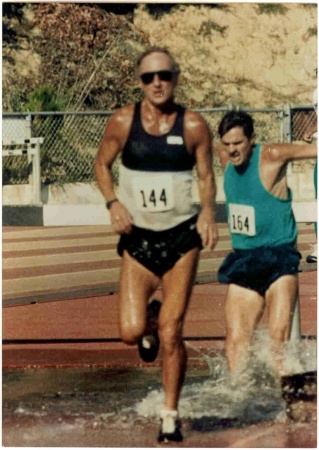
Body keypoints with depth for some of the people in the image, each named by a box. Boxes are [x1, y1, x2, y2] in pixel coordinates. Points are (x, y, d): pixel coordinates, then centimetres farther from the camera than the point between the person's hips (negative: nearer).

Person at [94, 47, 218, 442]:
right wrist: (113, 202, -9)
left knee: (171, 332, -4)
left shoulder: (193, 126, -5)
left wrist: (208, 211, -14)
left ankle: (170, 417, 12)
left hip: (182, 236, -1)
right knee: (131, 332, -9)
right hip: (138, 237, 1)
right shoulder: (123, 121, -4)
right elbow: (102, 164, 9)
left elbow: (207, 175, 4)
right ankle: (149, 325, 31)